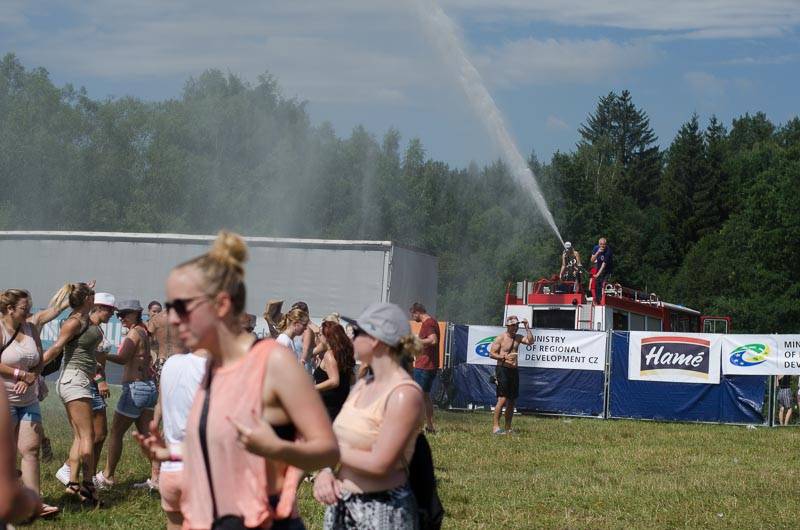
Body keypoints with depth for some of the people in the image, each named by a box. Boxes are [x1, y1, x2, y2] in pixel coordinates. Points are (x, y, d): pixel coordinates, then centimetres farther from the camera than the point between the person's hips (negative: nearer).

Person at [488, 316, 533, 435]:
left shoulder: (518, 338, 13)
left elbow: (530, 341, 1)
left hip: (514, 371, 7)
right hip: (503, 370, -7)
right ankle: (495, 427, -14)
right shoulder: (500, 338, -5)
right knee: (502, 399, -14)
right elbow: (491, 353, -8)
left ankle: (508, 428, 14)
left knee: (512, 401, 8)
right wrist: (504, 357, -23)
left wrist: (527, 327, -1)